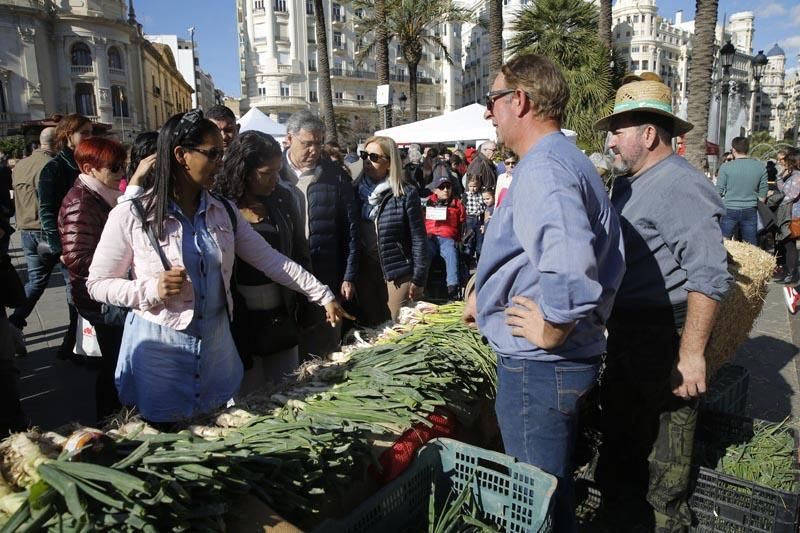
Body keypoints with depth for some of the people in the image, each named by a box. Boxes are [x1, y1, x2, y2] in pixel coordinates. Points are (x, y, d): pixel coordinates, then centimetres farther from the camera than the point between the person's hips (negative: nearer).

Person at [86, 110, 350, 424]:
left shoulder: (224, 212, 3)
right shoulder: (131, 216, -10)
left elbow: (271, 260, 4)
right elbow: (97, 284, -3)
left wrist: (323, 295, 2)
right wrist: (152, 289, -20)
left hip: (216, 345, 4)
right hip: (158, 350, -4)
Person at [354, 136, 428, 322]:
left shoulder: (406, 193, -8)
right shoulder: (356, 190, 3)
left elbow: (418, 239, -8)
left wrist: (418, 279, -9)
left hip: (397, 272, -4)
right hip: (364, 271, 4)